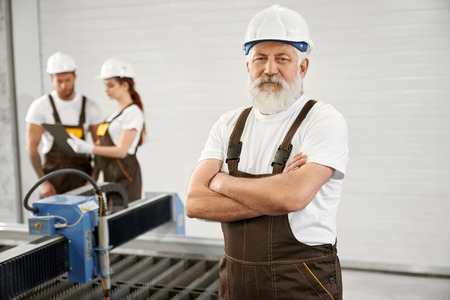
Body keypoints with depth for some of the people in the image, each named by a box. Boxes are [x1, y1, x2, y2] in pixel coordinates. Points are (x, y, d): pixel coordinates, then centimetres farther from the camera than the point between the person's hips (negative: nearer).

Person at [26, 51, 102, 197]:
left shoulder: (90, 107, 2)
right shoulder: (40, 106, -3)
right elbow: (32, 147, -3)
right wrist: (42, 181, -10)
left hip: (81, 178, 1)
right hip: (54, 177, -1)